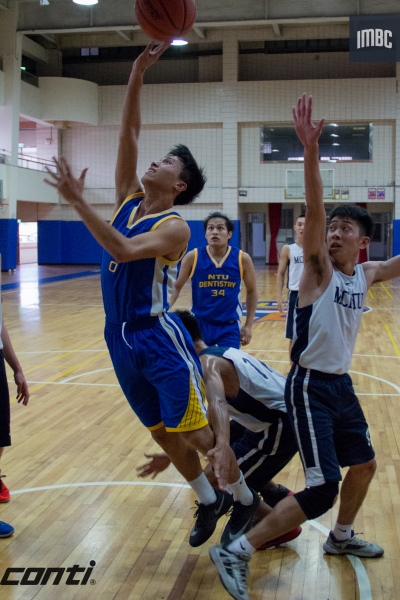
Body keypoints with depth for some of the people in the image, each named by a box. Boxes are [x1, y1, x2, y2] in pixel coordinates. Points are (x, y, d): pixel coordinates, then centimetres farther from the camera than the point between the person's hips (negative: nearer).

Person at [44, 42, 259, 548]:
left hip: (160, 340, -7)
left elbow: (123, 250, -30)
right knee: (163, 434, 16)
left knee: (198, 433, -2)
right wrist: (136, 74, 1)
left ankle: (246, 502, 20)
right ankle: (208, 501, 34)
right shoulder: (127, 199, 7)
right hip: (120, 340, 7)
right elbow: (128, 132, 1)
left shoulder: (174, 227, -13)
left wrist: (77, 201, -31)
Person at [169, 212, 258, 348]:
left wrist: (248, 325, 4)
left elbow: (251, 291, 7)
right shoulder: (193, 257, -8)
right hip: (199, 324, 0)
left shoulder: (242, 259, -6)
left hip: (229, 327, 0)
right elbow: (176, 287, 4)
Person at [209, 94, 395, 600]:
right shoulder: (318, 267, -13)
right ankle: (236, 552, -6)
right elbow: (313, 211, -30)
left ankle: (341, 538, 45)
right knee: (322, 490, -13)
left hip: (341, 384, 8)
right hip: (310, 386, -8)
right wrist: (310, 151, -43)